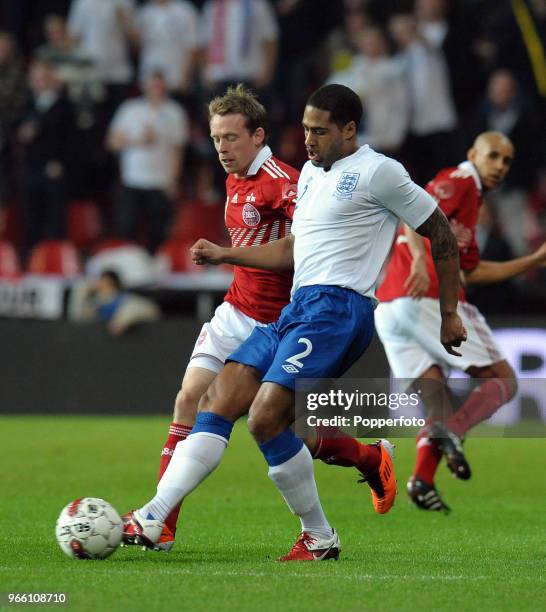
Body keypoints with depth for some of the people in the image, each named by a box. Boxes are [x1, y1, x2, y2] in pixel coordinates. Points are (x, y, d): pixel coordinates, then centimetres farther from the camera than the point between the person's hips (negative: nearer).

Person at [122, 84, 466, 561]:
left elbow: (441, 234, 1)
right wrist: (225, 255, 21)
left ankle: (320, 537, -5)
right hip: (297, 308, 9)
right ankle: (153, 519, -10)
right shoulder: (311, 173, 21)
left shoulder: (377, 172, -4)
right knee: (218, 401, -4)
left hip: (337, 308, -9)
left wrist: (450, 315, 4)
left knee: (266, 419, -20)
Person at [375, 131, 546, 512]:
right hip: (431, 300, -9)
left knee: (440, 406, 10)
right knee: (504, 381, 0)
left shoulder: (470, 199, 30)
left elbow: (473, 272, 32)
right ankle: (453, 431, -24)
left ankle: (423, 480, -10)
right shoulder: (460, 180, 1)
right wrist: (420, 259, -32)